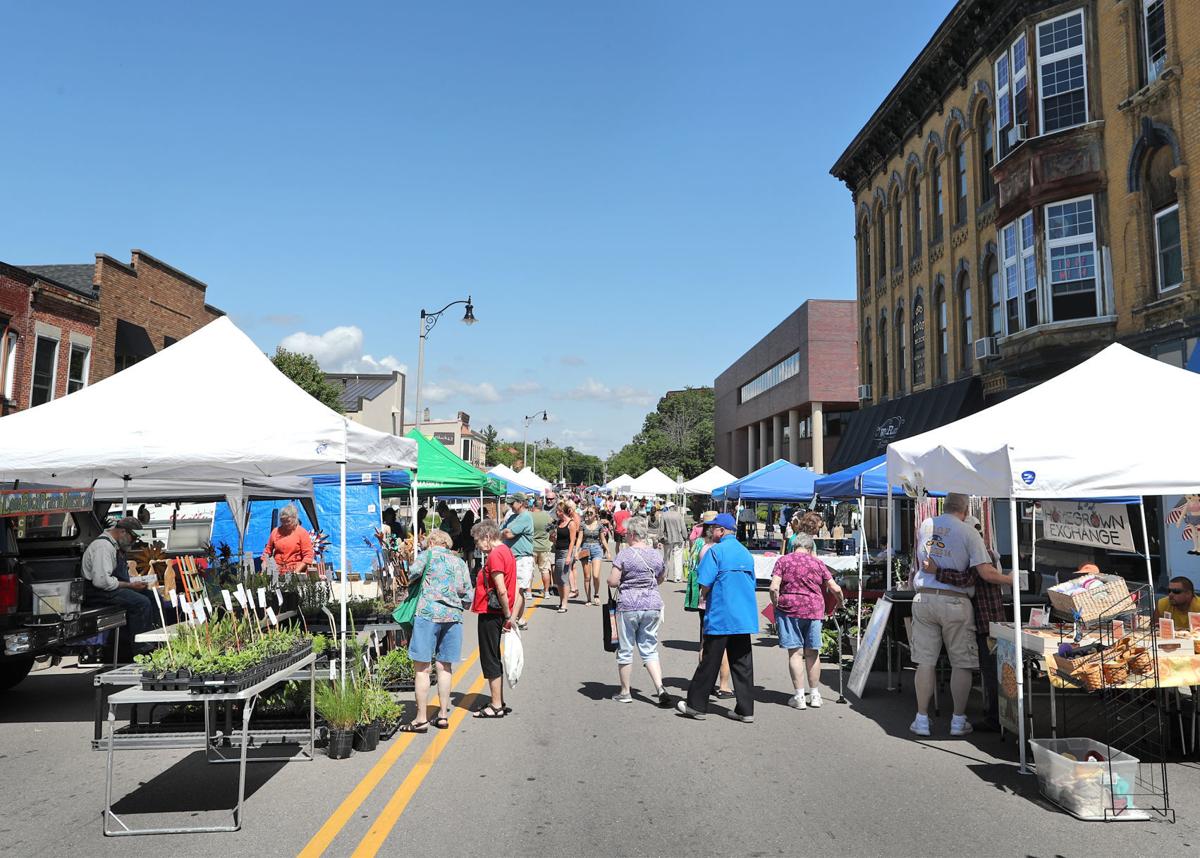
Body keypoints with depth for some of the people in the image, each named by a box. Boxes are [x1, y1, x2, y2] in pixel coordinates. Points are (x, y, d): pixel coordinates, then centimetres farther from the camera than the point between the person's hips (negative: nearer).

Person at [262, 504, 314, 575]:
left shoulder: (302, 533, 2)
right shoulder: (276, 532, 13)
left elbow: (308, 555, -2)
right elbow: (268, 550, 22)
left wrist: (297, 571, -11)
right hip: (277, 572, 3)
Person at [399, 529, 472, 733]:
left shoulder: (429, 554, 6)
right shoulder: (460, 562, 18)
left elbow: (413, 573, -8)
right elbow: (467, 595, 15)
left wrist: (412, 582, 14)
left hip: (428, 613, -5)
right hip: (454, 616, 5)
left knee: (421, 667, -1)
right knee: (444, 666, 13)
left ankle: (421, 719, 0)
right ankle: (443, 715, 17)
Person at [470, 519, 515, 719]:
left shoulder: (495, 555, -18)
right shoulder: (506, 551, 13)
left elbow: (501, 590, -23)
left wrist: (508, 615, -15)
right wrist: (507, 614, 16)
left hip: (490, 613, -10)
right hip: (497, 613, 10)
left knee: (490, 659, 0)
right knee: (493, 658, 17)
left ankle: (496, 706, 7)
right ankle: (499, 703, 25)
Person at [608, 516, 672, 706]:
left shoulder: (624, 554, -11)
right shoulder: (656, 554, 4)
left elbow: (612, 581, -12)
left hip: (628, 606, -4)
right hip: (653, 605, 4)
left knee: (625, 651, 10)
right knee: (650, 650, 13)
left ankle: (625, 692, 19)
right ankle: (660, 687, -2)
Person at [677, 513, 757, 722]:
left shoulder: (715, 551, -9)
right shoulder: (746, 553, 11)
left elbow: (704, 584, -15)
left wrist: (704, 596, 7)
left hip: (720, 616, -6)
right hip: (745, 616, 6)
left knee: (709, 662, 3)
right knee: (742, 664, 8)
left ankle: (696, 705, 13)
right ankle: (745, 710, 10)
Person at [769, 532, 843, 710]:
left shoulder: (783, 561, 1)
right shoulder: (817, 563, 8)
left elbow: (774, 588, -9)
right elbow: (835, 589, 6)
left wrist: (776, 607, 4)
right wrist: (841, 602, 24)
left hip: (789, 610, -2)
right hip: (814, 610, 2)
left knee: (795, 653, 2)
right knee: (812, 653, 12)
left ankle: (799, 697, 3)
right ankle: (814, 695, 21)